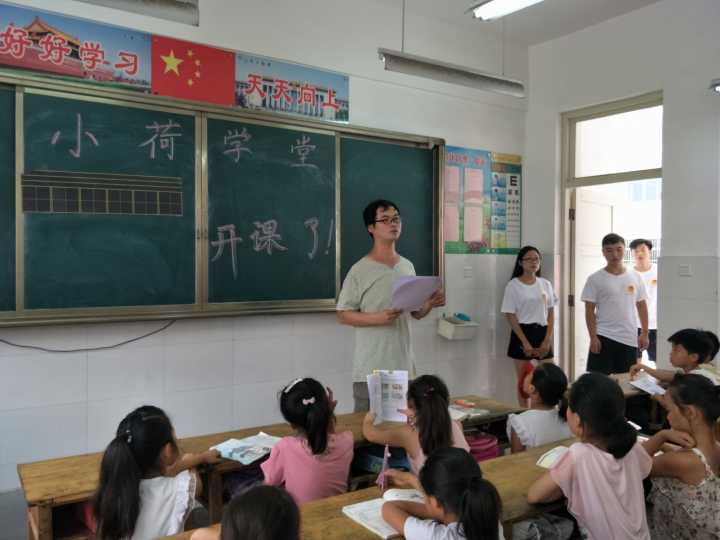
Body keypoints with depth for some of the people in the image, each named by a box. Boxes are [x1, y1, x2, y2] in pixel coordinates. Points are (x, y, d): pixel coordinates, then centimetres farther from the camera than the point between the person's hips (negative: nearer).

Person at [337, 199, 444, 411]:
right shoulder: (360, 270, -9)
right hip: (370, 369, -5)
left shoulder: (408, 267, 9)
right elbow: (343, 315, -8)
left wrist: (430, 304, -5)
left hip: (404, 366, 5)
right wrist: (378, 318, -22)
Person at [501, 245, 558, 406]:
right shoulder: (513, 285, -6)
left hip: (542, 333, 4)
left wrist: (547, 340, -4)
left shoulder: (545, 284, 8)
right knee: (523, 381, 3)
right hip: (522, 333, -4)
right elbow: (510, 316, -9)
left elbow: (551, 314, 7)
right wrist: (525, 342, -13)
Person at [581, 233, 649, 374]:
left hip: (629, 338, 4)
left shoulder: (635, 277, 6)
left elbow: (642, 306, 12)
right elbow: (589, 311, -5)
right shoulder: (595, 279, -5)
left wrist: (644, 333, 7)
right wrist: (593, 337, -11)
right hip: (604, 337, -3)